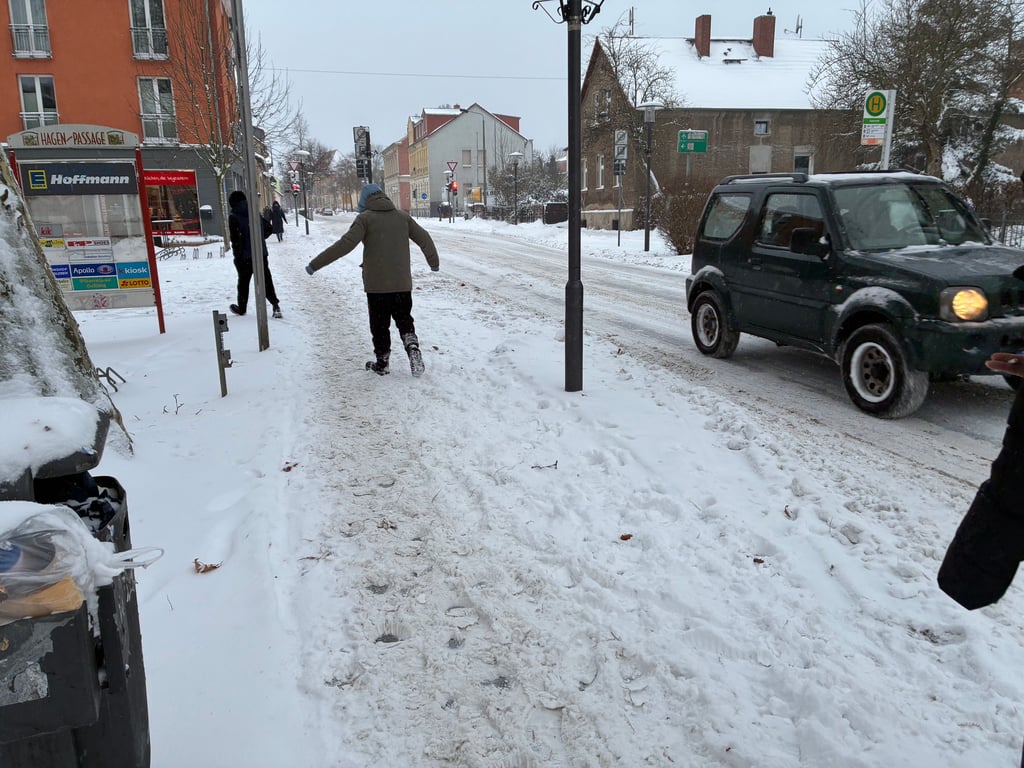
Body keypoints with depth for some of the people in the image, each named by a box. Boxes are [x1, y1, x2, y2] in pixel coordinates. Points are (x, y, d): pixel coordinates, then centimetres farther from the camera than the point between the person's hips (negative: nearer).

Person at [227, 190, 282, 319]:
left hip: (245, 255, -4)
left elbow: (235, 237, -17)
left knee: (243, 281, 12)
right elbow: (269, 227, 14)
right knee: (266, 279, 5)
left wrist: (237, 254, -9)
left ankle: (241, 308, 26)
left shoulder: (233, 217, -9)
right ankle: (275, 304, -12)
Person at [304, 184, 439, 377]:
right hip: (402, 282, 4)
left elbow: (345, 244, -16)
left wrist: (315, 264, -13)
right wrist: (434, 261, 30)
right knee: (404, 319, 16)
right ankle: (413, 346, -6)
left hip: (376, 283, -3)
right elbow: (424, 239, 12)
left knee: (379, 324, 9)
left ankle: (382, 362, 17)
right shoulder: (403, 216, 7)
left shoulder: (365, 218, -6)